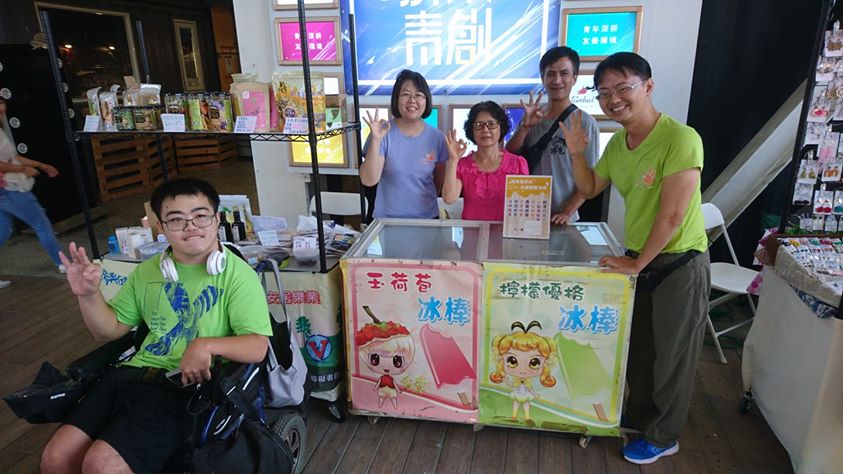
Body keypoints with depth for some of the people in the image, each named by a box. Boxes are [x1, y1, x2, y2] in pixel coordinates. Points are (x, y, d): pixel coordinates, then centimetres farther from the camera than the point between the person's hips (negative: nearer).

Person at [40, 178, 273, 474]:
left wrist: (207, 345, -29)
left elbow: (258, 347, -12)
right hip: (135, 372, 6)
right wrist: (88, 294, 1)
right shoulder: (148, 271, 14)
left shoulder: (238, 274, -6)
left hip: (187, 387, -6)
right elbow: (110, 330, 20)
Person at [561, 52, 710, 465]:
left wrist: (637, 264, -15)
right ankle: (640, 415, 44)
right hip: (638, 260, 7)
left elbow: (671, 215, -24)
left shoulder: (680, 138, -23)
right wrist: (576, 153, -1)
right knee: (637, 347, 21)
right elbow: (590, 189, 17)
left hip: (679, 264, -7)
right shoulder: (616, 143, 2)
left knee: (672, 355, 11)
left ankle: (663, 437, 32)